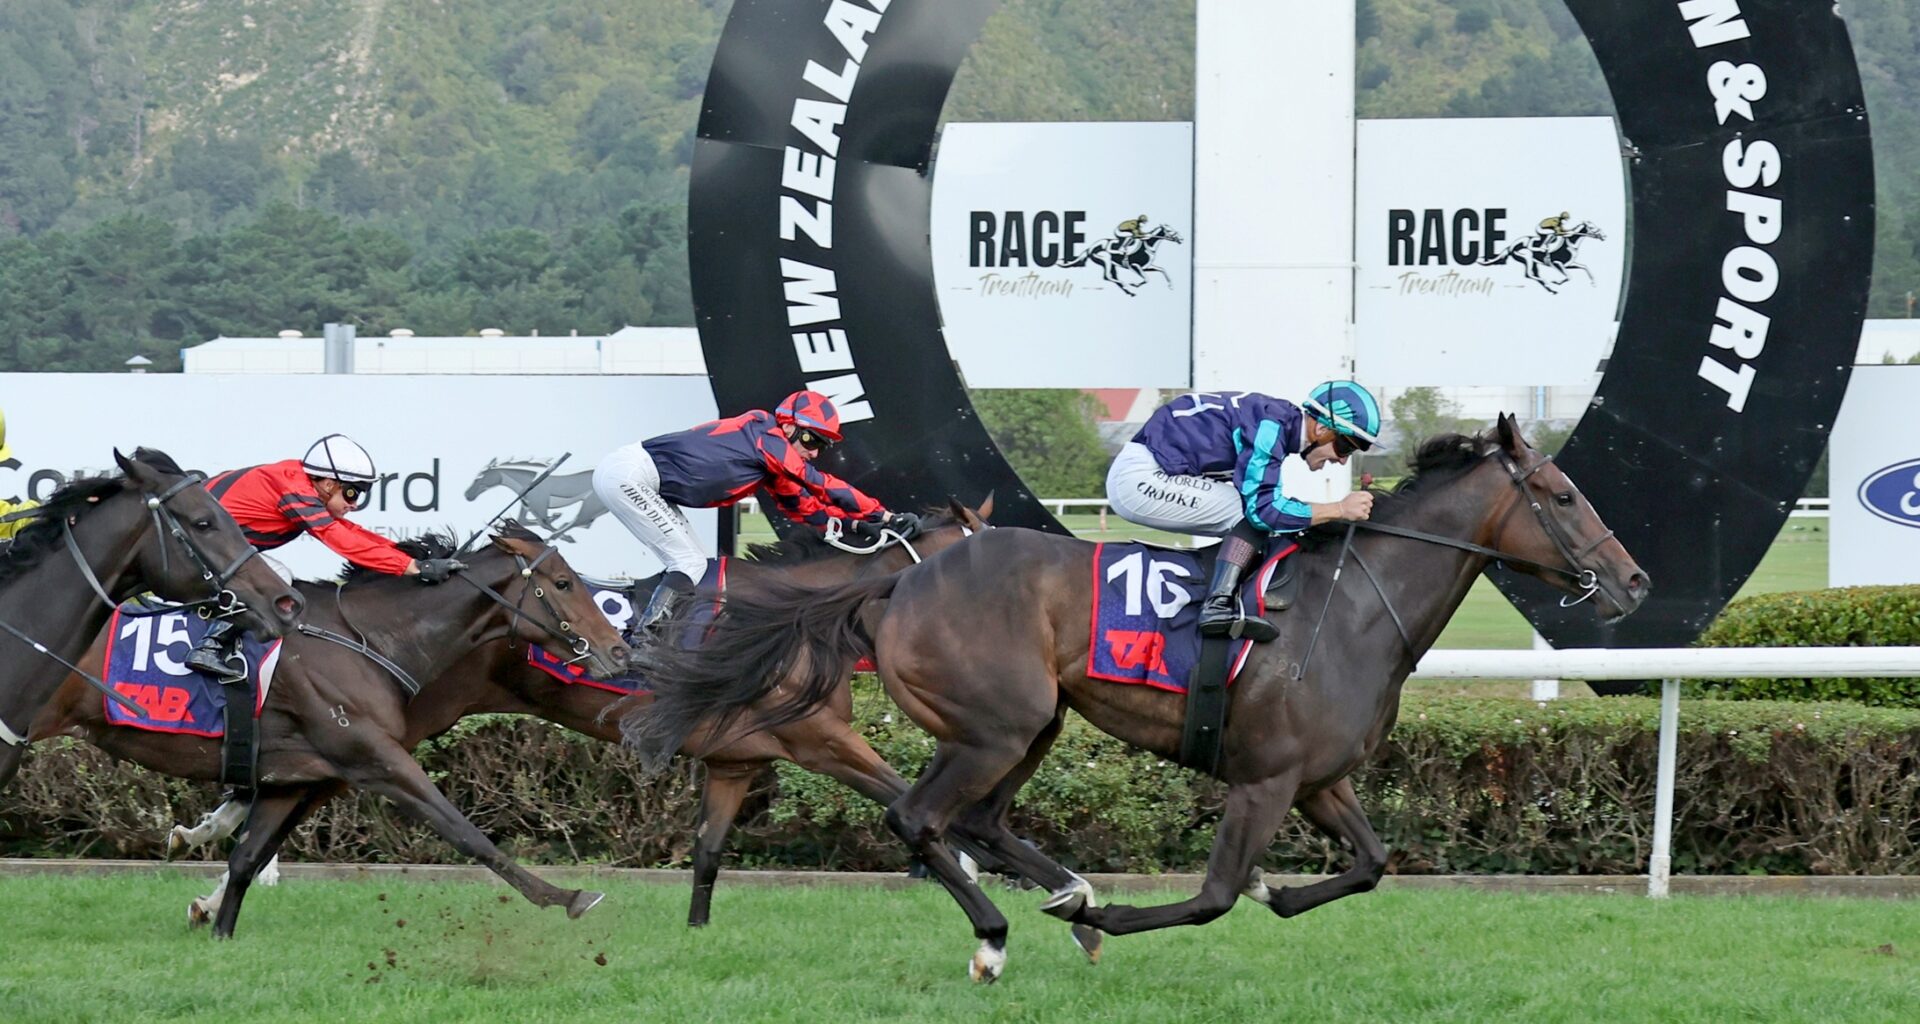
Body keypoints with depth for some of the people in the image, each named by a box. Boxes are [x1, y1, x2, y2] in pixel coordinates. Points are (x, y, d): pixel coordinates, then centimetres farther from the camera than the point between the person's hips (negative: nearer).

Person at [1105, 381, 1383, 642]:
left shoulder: (1276, 420, 11)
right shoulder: (1269, 426, -18)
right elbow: (1263, 508, -23)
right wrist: (1339, 509, -16)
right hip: (1139, 480, -10)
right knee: (1252, 514, -15)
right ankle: (1219, 604, -24)